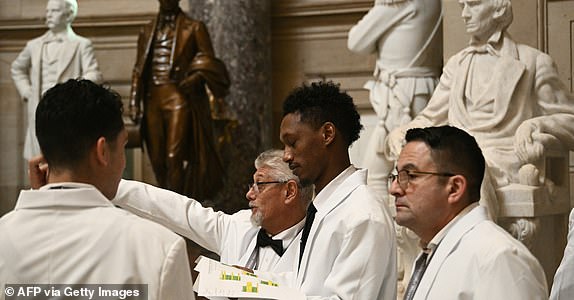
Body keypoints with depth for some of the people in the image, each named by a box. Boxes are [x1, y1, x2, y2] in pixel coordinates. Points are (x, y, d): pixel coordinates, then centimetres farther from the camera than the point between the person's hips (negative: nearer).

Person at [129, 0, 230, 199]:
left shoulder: (193, 29, 8)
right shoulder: (147, 33, 19)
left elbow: (208, 64, 5)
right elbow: (139, 70, 19)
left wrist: (195, 78, -14)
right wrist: (134, 102, 10)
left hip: (179, 98, -4)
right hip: (153, 99, 4)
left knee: (174, 156, -14)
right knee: (157, 159, 4)